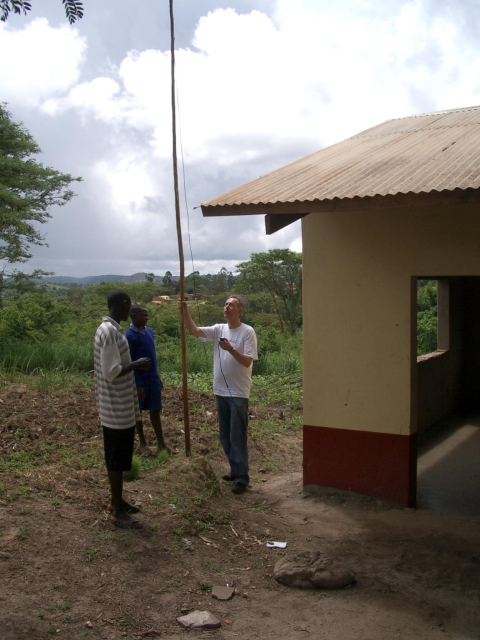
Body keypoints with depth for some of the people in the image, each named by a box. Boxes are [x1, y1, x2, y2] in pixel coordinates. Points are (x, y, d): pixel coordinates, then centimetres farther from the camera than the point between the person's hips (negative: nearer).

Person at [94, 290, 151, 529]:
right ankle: (117, 511, 11)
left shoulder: (111, 329, 10)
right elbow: (111, 372, -25)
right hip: (117, 409, -10)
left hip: (121, 406, 10)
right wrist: (137, 364, -14)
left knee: (120, 457, 19)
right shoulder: (110, 332, -22)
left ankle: (117, 501, 31)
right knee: (117, 459, 1)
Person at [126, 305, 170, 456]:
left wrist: (158, 377, 16)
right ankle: (143, 443, 21)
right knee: (138, 411, 9)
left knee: (155, 410, 11)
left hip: (153, 377, 6)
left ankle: (161, 443, 19)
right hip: (140, 379, -6)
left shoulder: (148, 331, 6)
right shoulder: (129, 335, -16)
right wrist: (137, 385, -17)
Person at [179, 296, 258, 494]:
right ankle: (236, 469, 29)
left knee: (237, 436, -3)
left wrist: (231, 349, -28)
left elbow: (247, 361, -15)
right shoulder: (219, 329, 6)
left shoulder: (247, 332, -10)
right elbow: (194, 331, -5)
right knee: (225, 436, 15)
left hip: (238, 393, -6)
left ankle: (242, 477, 6)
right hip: (220, 391, 7)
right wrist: (185, 312, -18)